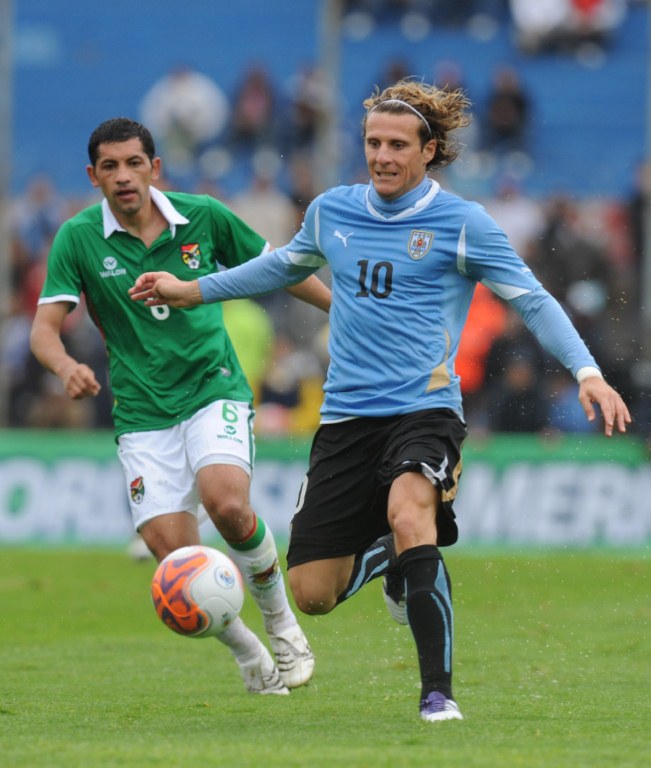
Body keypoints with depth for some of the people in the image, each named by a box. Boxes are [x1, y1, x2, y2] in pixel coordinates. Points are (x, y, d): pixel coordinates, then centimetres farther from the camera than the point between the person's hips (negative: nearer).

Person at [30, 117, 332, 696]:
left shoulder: (203, 216, -2)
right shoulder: (78, 239, -4)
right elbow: (46, 326, -10)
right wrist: (66, 365, -32)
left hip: (215, 392, -1)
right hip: (142, 415, 1)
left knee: (227, 503, -28)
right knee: (175, 560, -12)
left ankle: (281, 622, -2)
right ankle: (247, 653, 15)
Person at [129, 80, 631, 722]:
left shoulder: (462, 224, -3)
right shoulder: (331, 212, 9)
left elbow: (532, 300, -2)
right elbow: (286, 264, 29)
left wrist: (586, 373, -14)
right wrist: (191, 290, 30)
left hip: (424, 409, -4)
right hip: (346, 416, 5)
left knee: (408, 512, -37)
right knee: (312, 592, -1)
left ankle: (437, 692, -27)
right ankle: (390, 556, 35)